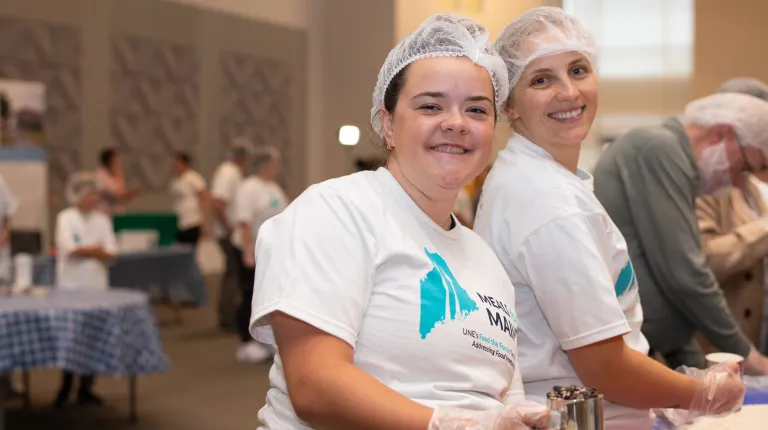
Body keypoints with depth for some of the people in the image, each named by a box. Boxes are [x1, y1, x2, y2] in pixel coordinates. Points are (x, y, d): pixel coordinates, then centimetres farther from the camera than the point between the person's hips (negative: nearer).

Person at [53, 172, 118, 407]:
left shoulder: (102, 219, 6)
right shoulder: (65, 218, -5)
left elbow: (111, 254, 0)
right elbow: (70, 249, -16)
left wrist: (83, 250, -13)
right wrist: (96, 250, -5)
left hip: (96, 286, 3)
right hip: (70, 287, -3)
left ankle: (86, 388, 15)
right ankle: (65, 386, 12)